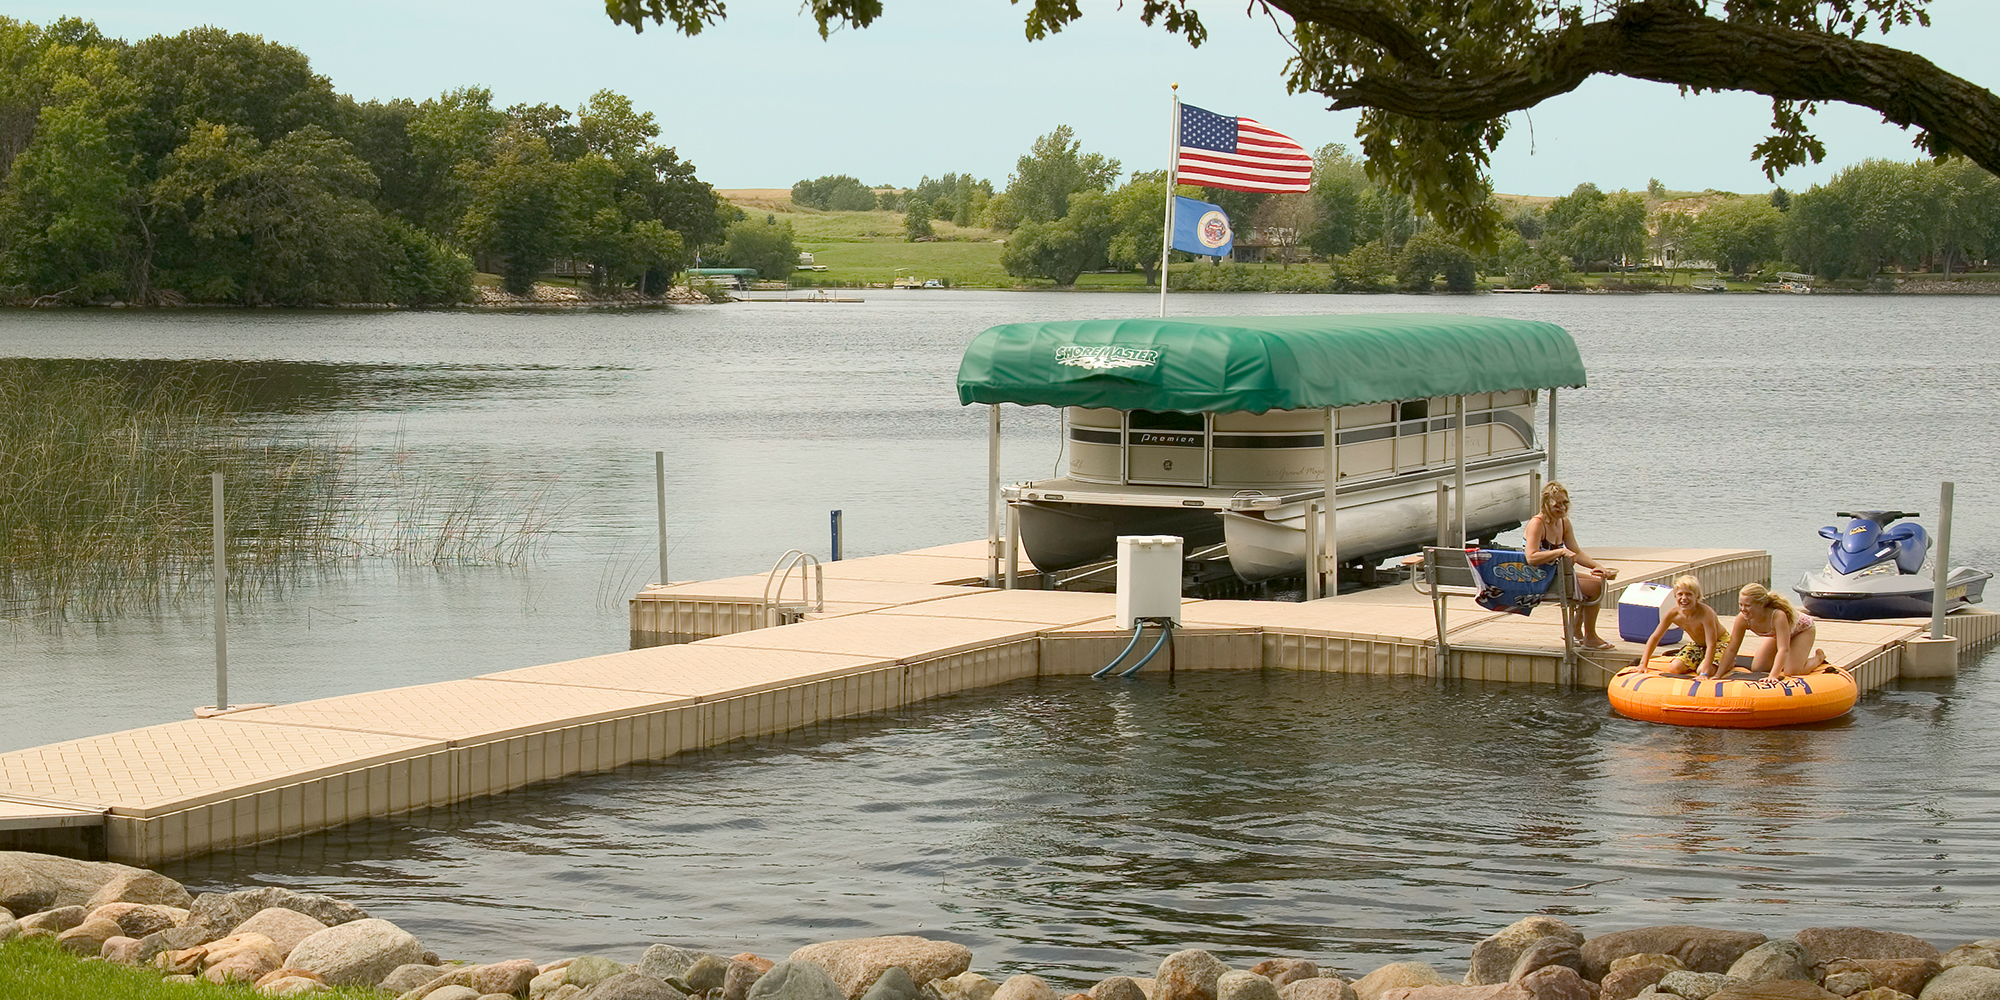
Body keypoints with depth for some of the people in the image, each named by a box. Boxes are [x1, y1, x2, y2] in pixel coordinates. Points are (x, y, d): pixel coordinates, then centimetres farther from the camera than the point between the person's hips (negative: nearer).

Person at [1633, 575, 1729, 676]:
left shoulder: (1705, 613, -36)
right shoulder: (1672, 614, -20)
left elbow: (1711, 645, -38)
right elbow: (1655, 638, -11)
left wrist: (1704, 673, -47)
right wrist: (1643, 664, -16)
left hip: (1721, 642, -5)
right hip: (1697, 644, 5)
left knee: (1701, 670, -29)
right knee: (1674, 669, -14)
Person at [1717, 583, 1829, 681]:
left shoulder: (1778, 616, -46)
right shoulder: (1742, 619, -30)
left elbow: (1783, 649, -50)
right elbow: (1731, 649, -22)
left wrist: (1773, 676, -59)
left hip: (1803, 629, -5)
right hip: (1777, 634, 6)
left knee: (1792, 671, -20)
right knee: (1756, 669, -2)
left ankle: (1818, 658, 11)